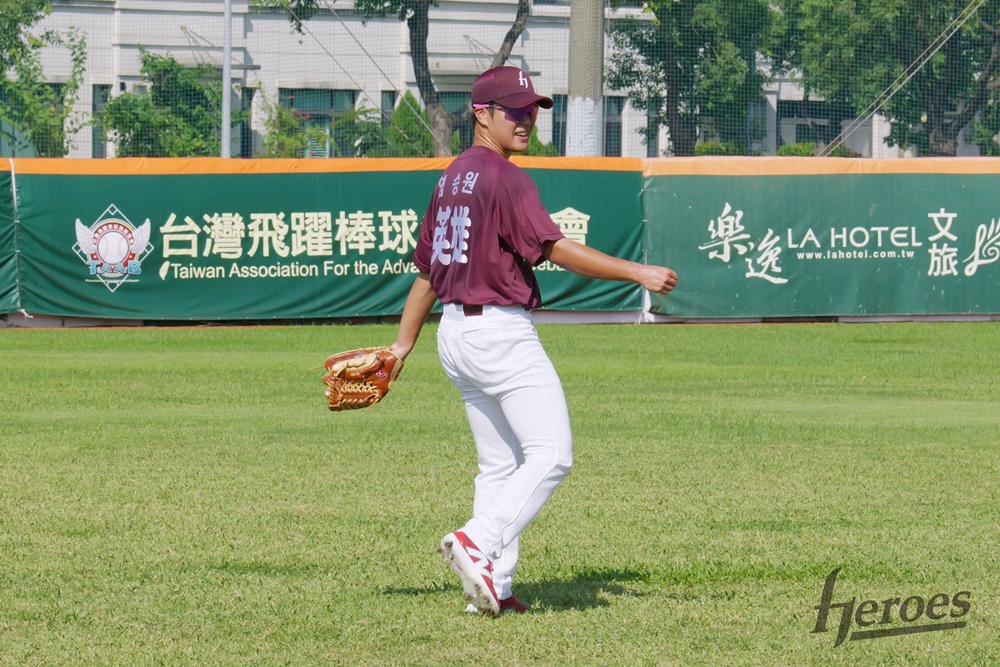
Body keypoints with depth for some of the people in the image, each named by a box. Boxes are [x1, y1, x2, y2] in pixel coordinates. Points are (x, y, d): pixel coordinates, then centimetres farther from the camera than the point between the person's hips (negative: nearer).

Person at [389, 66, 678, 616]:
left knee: (499, 464, 13)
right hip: (501, 332, -10)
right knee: (551, 454, -9)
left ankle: (491, 586, 9)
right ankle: (478, 543, -22)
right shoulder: (504, 178, -13)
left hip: (455, 334, 10)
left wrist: (403, 344, 24)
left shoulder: (452, 179, 15)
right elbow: (555, 249, -22)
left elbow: (426, 269, 19)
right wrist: (637, 272, -24)